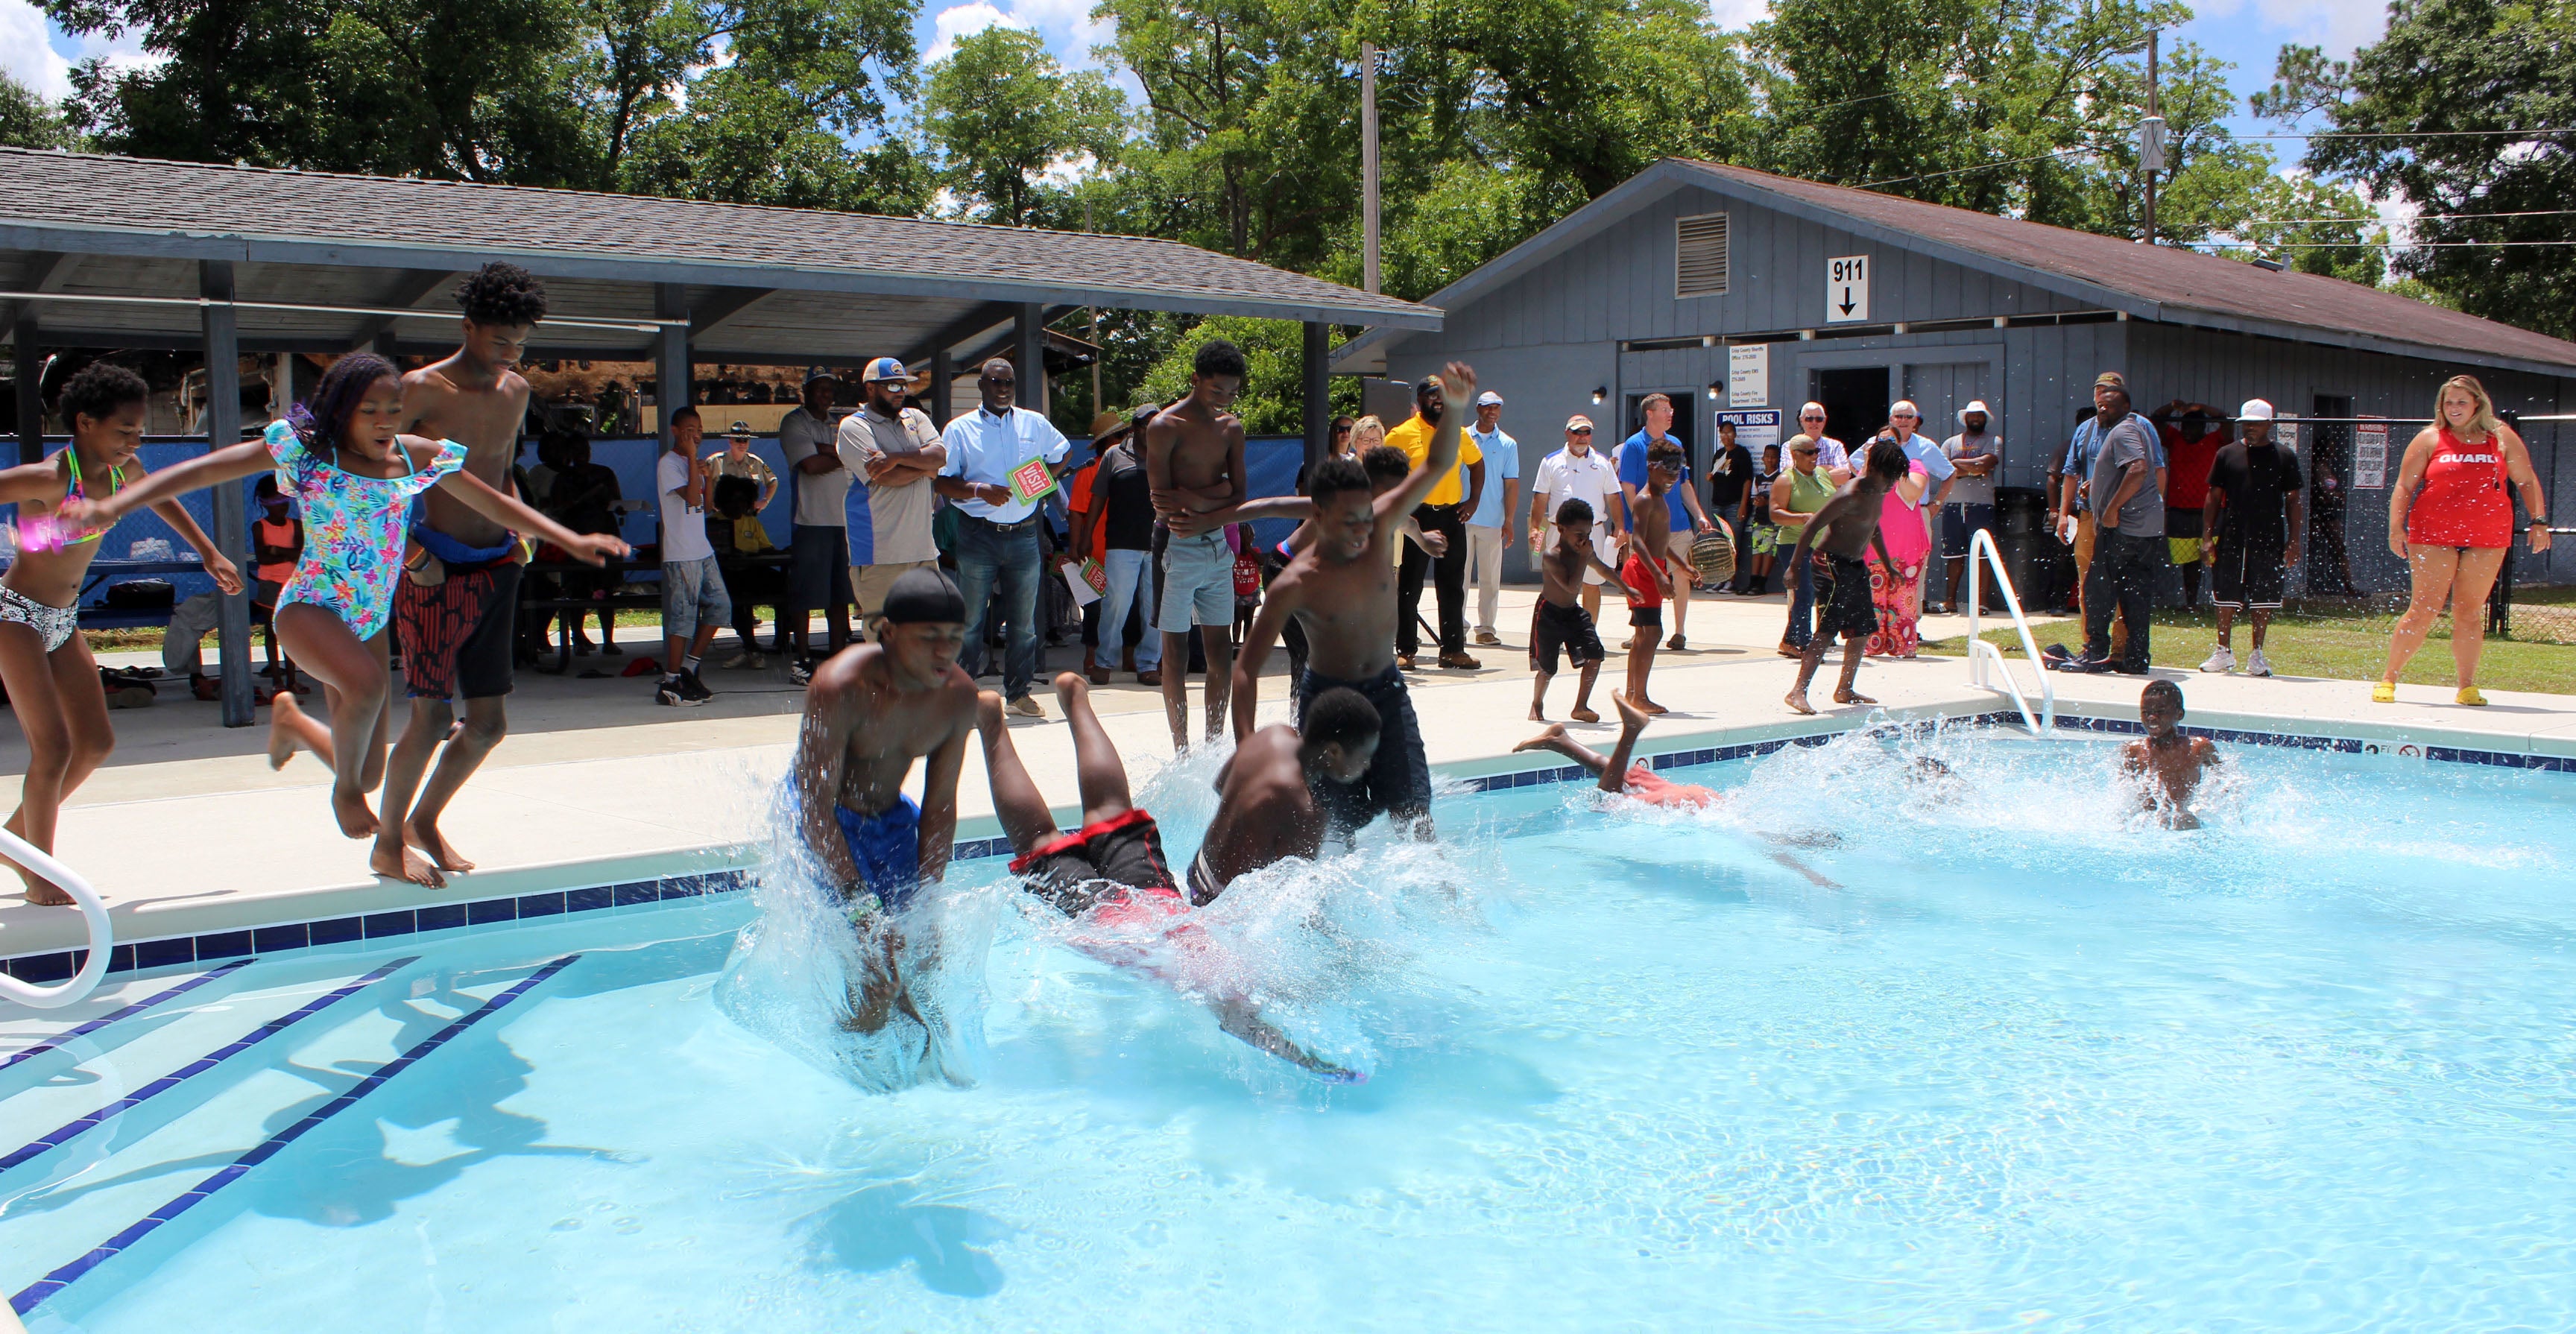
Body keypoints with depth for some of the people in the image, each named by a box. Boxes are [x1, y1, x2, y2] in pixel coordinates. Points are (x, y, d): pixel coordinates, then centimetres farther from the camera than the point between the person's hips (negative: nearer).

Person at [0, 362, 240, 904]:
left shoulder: (122, 470, -2)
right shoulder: (50, 479, -24)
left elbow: (160, 497, 20)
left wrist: (209, 553, 23)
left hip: (64, 619, 8)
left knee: (96, 742, 9)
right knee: (54, 747, -10)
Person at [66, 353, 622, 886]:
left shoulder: (419, 456, 1)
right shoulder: (306, 449, -9)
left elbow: (495, 503, 9)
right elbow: (206, 470, -12)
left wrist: (572, 542, 4)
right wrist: (116, 504, -22)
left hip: (372, 617, 5)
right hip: (311, 605, -5)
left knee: (368, 772, 6)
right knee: (367, 684, -38)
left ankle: (293, 720, 41)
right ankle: (346, 786, -8)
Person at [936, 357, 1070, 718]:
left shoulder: (1035, 424, 10)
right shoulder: (961, 429, 2)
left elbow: (1061, 453, 26)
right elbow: (942, 482, -2)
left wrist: (1044, 482, 9)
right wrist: (979, 491, -18)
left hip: (1024, 535, 3)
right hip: (978, 535, -2)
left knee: (1024, 620, 7)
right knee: (971, 620, 0)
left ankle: (1018, 692, 16)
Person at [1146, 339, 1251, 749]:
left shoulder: (1232, 427, 9)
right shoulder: (1165, 427, -9)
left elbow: (1239, 498, 2)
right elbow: (1163, 501, -15)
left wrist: (1197, 503, -15)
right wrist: (1217, 492, -13)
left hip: (1217, 544, 6)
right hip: (1177, 547, -6)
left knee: (1221, 650, 6)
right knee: (1176, 653, -2)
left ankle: (1214, 745, 15)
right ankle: (1182, 751, 4)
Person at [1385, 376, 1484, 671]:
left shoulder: (1458, 433, 9)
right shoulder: (1403, 434, -4)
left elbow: (1476, 464, 23)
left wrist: (1473, 500, 11)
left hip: (1452, 515, 4)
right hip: (1418, 516, -4)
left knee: (1453, 586, 7)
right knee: (1410, 586, 0)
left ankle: (1453, 649, 15)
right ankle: (1406, 651, 7)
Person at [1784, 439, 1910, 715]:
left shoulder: (1879, 493, 9)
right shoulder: (1849, 495, -19)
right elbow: (1812, 526, -21)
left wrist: (1888, 564, 32)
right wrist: (1795, 565, -24)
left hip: (1856, 566, 10)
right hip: (1831, 564, -10)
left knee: (1863, 630, 13)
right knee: (1827, 629, -18)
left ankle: (1845, 690, 24)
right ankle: (1798, 691, -22)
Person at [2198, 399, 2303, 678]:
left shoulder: (2284, 458, 5)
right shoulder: (2227, 454, 7)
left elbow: (2294, 501, 7)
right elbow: (2213, 497, 8)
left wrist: (2294, 541, 0)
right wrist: (2207, 537, 1)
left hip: (2269, 542, -1)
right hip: (2230, 539, 1)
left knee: (2264, 599, 2)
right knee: (2226, 597, 4)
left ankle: (2257, 655, 12)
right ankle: (2224, 652, 16)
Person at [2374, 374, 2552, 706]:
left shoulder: (2502, 438, 9)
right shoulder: (2430, 439, 3)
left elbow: (2527, 481, 15)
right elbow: (2404, 486, 2)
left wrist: (2539, 521, 6)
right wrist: (2396, 527, -8)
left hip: (2486, 540, 2)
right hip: (2433, 535, -2)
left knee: (2470, 613, 4)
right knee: (2424, 610, -5)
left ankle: (2467, 687, 11)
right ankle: (2388, 679, 3)